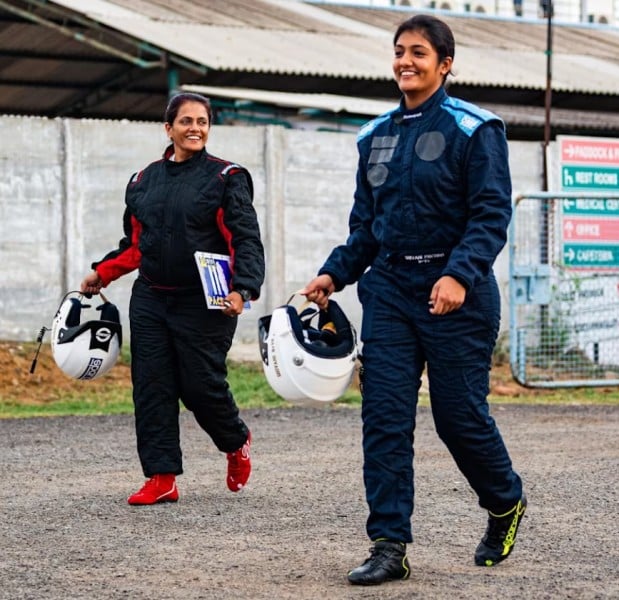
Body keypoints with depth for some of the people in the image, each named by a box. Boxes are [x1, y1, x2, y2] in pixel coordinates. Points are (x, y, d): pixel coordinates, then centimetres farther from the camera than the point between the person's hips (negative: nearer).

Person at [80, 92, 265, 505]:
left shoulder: (226, 178, -3)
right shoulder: (144, 181, 13)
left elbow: (247, 241, -9)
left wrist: (241, 289, -23)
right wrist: (101, 274, 11)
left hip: (205, 304, -5)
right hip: (150, 301, 5)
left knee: (201, 385, -3)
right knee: (151, 387, -1)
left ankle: (237, 443, 28)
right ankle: (161, 478, 4)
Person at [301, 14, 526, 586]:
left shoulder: (473, 129, -6)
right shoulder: (375, 136, 12)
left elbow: (492, 215, -12)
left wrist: (460, 275, -26)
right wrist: (335, 273, 4)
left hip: (454, 292, -5)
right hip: (389, 289, 5)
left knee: (460, 414, 1)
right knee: (384, 416, -3)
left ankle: (506, 503, 31)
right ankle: (389, 547, 0)